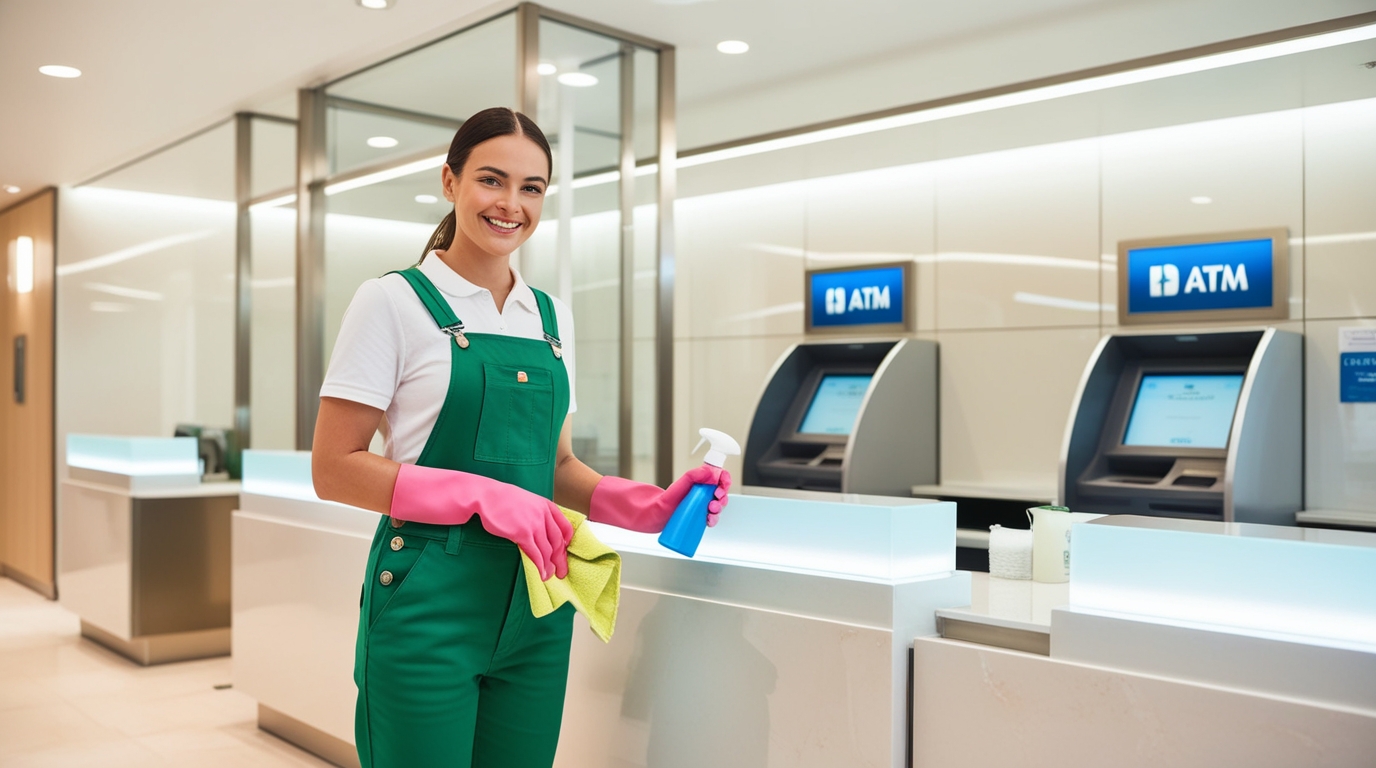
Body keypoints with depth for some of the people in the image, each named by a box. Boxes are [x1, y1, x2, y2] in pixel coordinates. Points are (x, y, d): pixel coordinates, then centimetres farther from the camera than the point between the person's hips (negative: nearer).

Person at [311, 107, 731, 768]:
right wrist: (484, 498, -19)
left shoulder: (551, 317, 11)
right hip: (430, 604, -5)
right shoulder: (394, 302, -5)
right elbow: (334, 469, -9)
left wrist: (647, 506, -3)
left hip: (535, 606, 5)